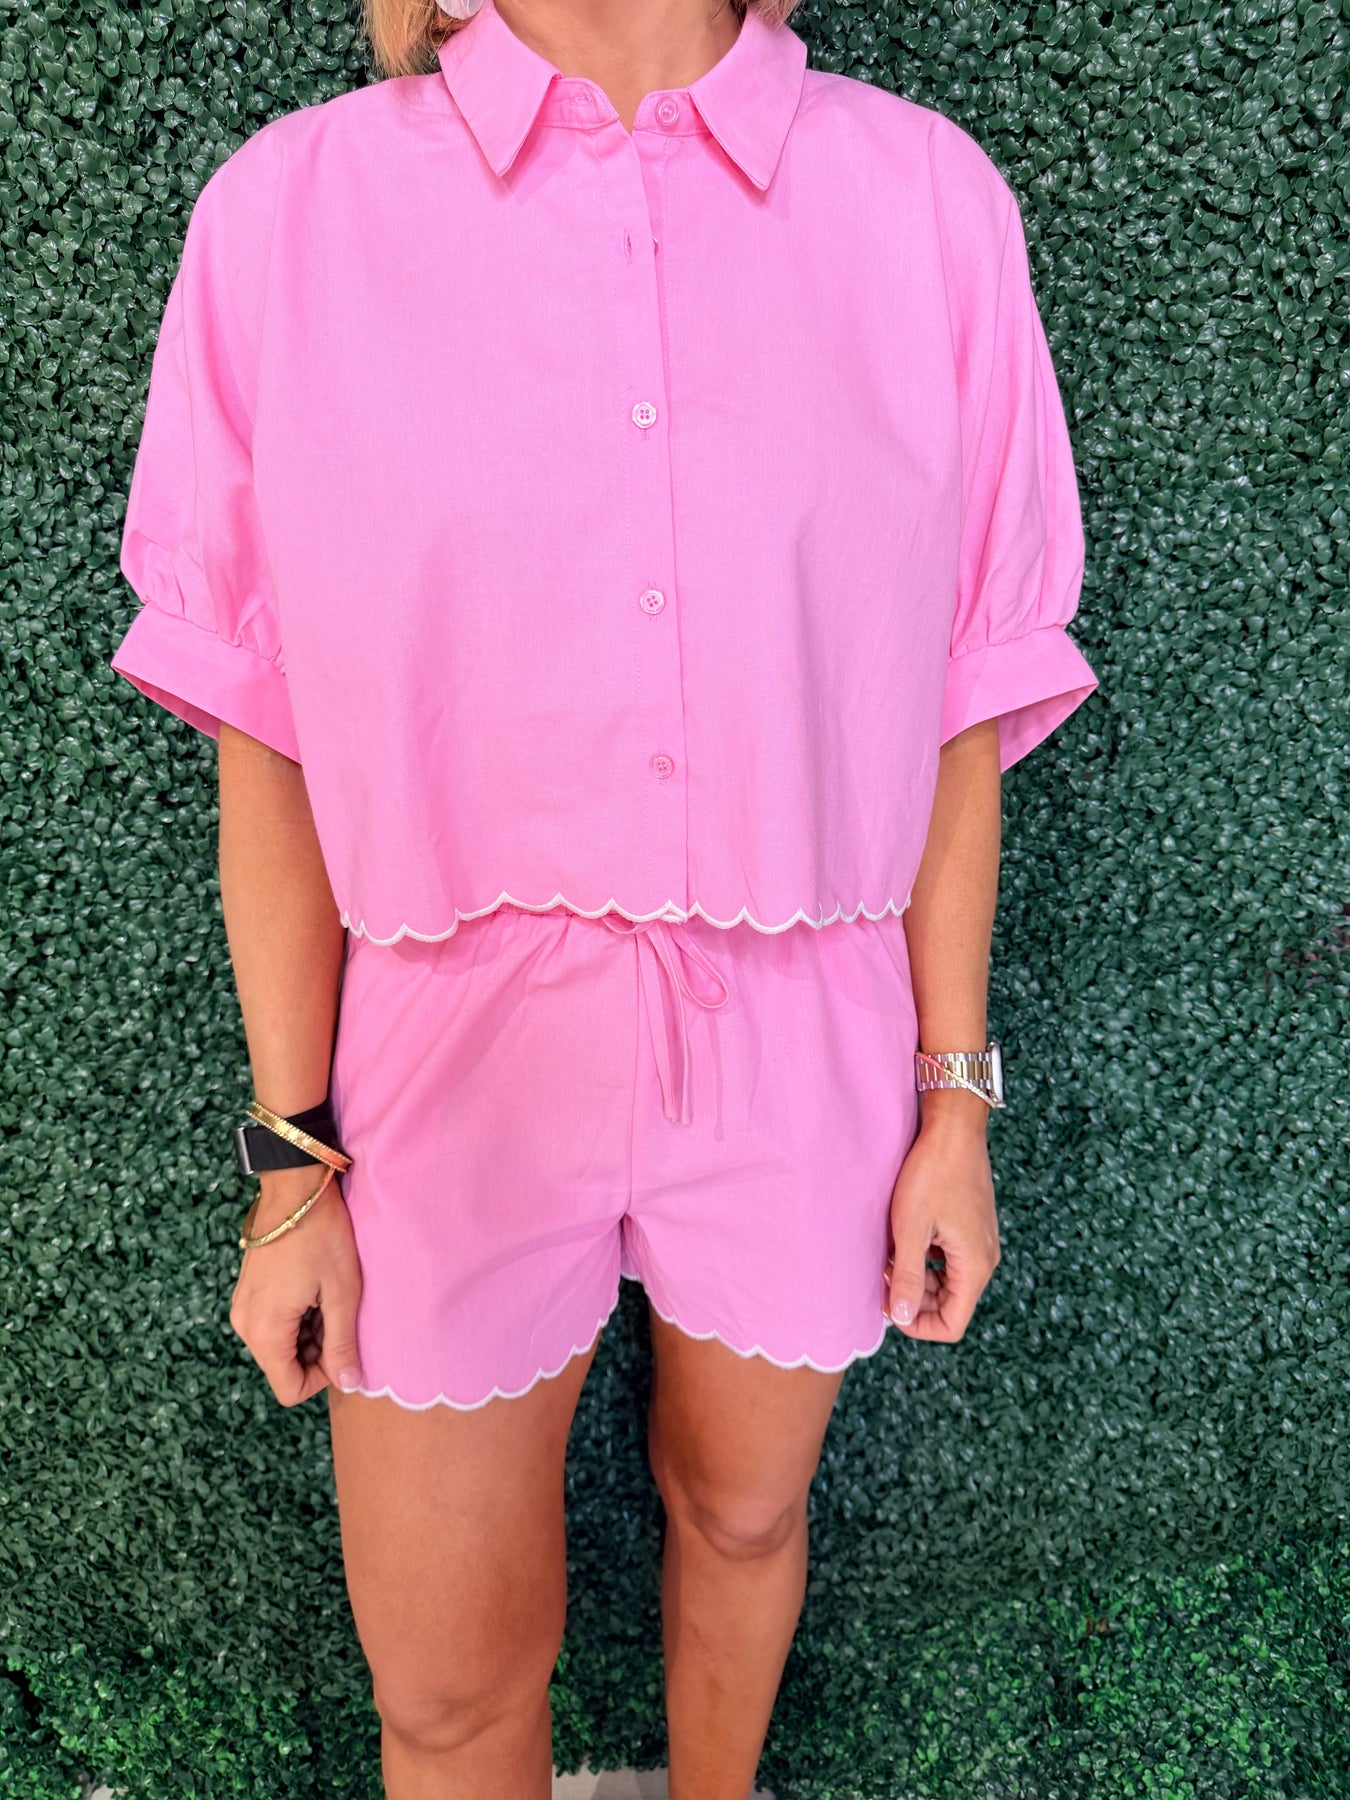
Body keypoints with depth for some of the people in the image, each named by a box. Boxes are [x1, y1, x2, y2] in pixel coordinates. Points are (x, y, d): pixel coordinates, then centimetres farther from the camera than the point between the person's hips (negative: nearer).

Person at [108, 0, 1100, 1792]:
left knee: (743, 1509, 25)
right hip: (459, 1053, 0)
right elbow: (268, 740, -4)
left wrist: (956, 1103, 2)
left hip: (800, 1053, 2)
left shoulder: (928, 202, -5)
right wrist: (294, 1166, -1)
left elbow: (957, 713, -1)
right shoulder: (289, 212, -7)